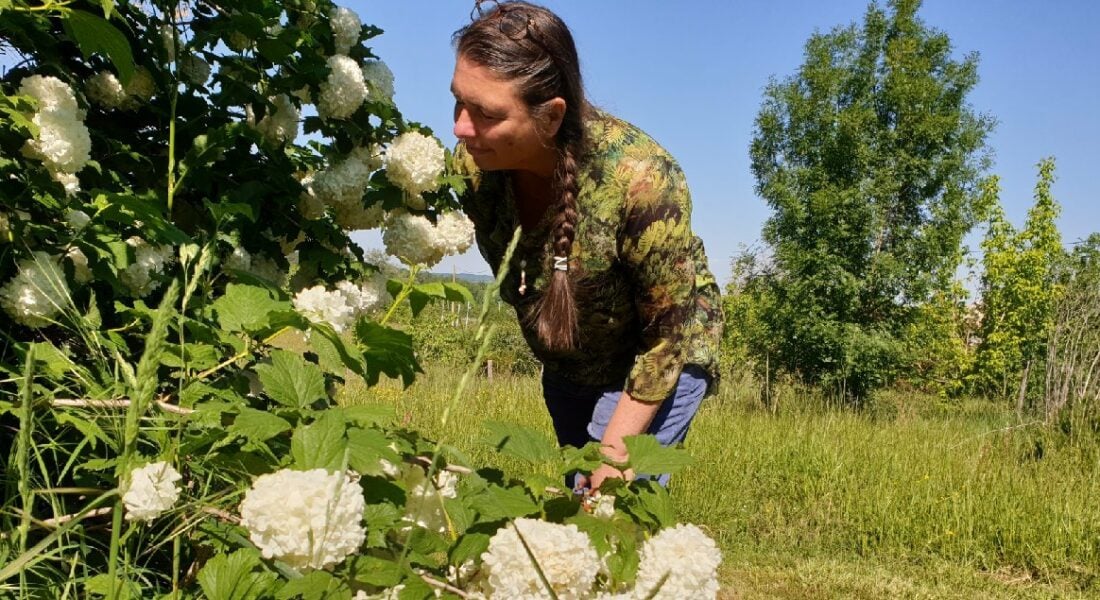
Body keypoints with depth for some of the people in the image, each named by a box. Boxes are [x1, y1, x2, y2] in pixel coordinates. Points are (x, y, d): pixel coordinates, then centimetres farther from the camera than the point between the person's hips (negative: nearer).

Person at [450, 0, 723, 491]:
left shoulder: (640, 178, -37)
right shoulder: (471, 165, -23)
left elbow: (668, 332, -25)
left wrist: (615, 447, -21)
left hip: (658, 360, -5)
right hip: (566, 367, 6)